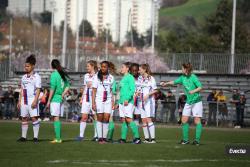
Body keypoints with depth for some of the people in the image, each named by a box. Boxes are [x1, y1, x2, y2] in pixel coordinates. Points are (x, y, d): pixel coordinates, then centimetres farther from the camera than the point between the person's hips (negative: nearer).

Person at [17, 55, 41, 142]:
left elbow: (38, 90, -9)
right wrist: (19, 101, 13)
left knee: (34, 118, -9)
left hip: (32, 101, -7)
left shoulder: (36, 77, -4)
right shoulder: (24, 77, 15)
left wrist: (35, 101, -18)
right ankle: (23, 136, 13)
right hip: (24, 101, 7)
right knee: (24, 118, 8)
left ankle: (35, 137, -7)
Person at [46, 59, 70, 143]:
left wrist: (49, 101, -8)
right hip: (61, 99, 7)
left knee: (56, 118, -5)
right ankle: (58, 138, 14)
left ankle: (58, 138, -7)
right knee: (58, 118, 13)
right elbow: (67, 87, 14)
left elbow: (52, 88, -13)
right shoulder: (63, 74, 11)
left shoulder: (54, 74, -10)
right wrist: (62, 95, 10)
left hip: (55, 99, -7)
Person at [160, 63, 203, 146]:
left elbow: (200, 87, -16)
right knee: (184, 120, 2)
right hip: (188, 102, 7)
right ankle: (185, 139, 9)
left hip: (196, 101, -7)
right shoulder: (183, 77, 7)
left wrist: (193, 91, -30)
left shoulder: (193, 77, -14)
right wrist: (166, 83, 19)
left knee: (197, 121, -7)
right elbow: (174, 82, 20)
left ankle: (197, 140, -5)